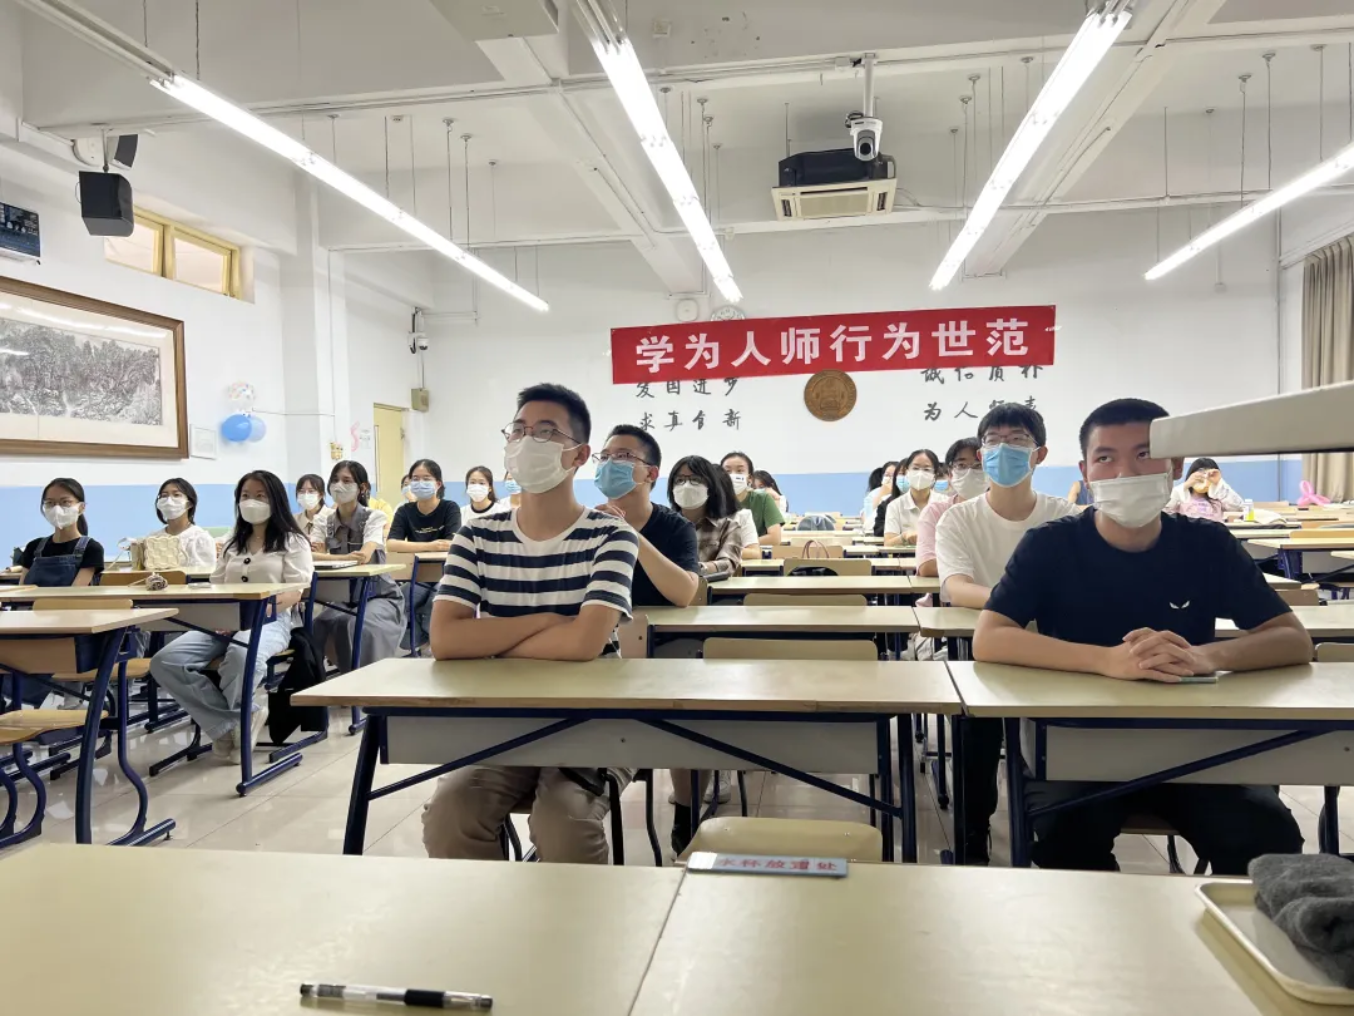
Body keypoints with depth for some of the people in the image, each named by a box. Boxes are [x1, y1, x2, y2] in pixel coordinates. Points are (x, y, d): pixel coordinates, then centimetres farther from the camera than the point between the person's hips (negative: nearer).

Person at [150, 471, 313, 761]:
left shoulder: (292, 541, 8)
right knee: (164, 661, -22)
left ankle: (228, 722, -9)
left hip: (269, 621, -5)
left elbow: (295, 593, -4)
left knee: (242, 656, -41)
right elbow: (215, 587, 20)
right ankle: (239, 718, -15)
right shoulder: (232, 542, 26)